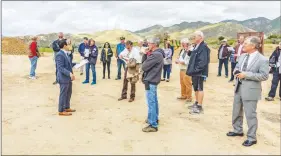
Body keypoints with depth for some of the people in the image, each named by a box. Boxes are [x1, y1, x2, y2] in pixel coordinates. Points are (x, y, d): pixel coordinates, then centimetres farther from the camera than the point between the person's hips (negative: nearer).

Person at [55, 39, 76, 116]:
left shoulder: (65, 54, 11)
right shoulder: (59, 55, -18)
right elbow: (60, 68, -24)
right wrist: (70, 73, -30)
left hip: (68, 78, 10)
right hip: (63, 78, -10)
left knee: (69, 93, 19)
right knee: (63, 94, 1)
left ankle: (67, 107, 33)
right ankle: (61, 111, 12)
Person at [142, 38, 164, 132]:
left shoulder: (155, 55, -21)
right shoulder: (158, 53, 11)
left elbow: (144, 67, -19)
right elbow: (145, 64, 12)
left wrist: (146, 56, -2)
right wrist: (146, 55, -1)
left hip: (150, 81, -11)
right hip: (153, 80, 11)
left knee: (151, 103, -5)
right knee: (154, 101, 20)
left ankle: (153, 125, 1)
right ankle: (155, 118, 34)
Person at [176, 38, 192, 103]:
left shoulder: (190, 51, -15)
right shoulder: (182, 50, 14)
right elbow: (179, 58, 23)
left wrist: (184, 62, -23)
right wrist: (178, 60, 2)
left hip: (187, 70, -9)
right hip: (181, 69, 9)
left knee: (187, 84, -3)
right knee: (182, 83, 16)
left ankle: (189, 97, 9)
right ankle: (183, 95, 28)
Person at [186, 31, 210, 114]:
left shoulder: (203, 47, -17)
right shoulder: (197, 46, 15)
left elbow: (203, 61, -24)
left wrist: (195, 70, -23)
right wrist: (191, 70, 15)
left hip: (199, 72, -10)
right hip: (195, 72, 10)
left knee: (199, 88, -4)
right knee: (196, 88, 18)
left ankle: (199, 107, 3)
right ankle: (196, 103, 30)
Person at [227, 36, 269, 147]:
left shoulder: (262, 60, -14)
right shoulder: (242, 56, 9)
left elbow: (264, 76, -19)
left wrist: (246, 75, -23)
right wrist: (236, 72, -6)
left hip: (250, 90, -8)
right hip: (239, 88, 8)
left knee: (250, 114, 0)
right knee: (236, 112, 18)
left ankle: (252, 138, 14)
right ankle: (238, 130, 37)